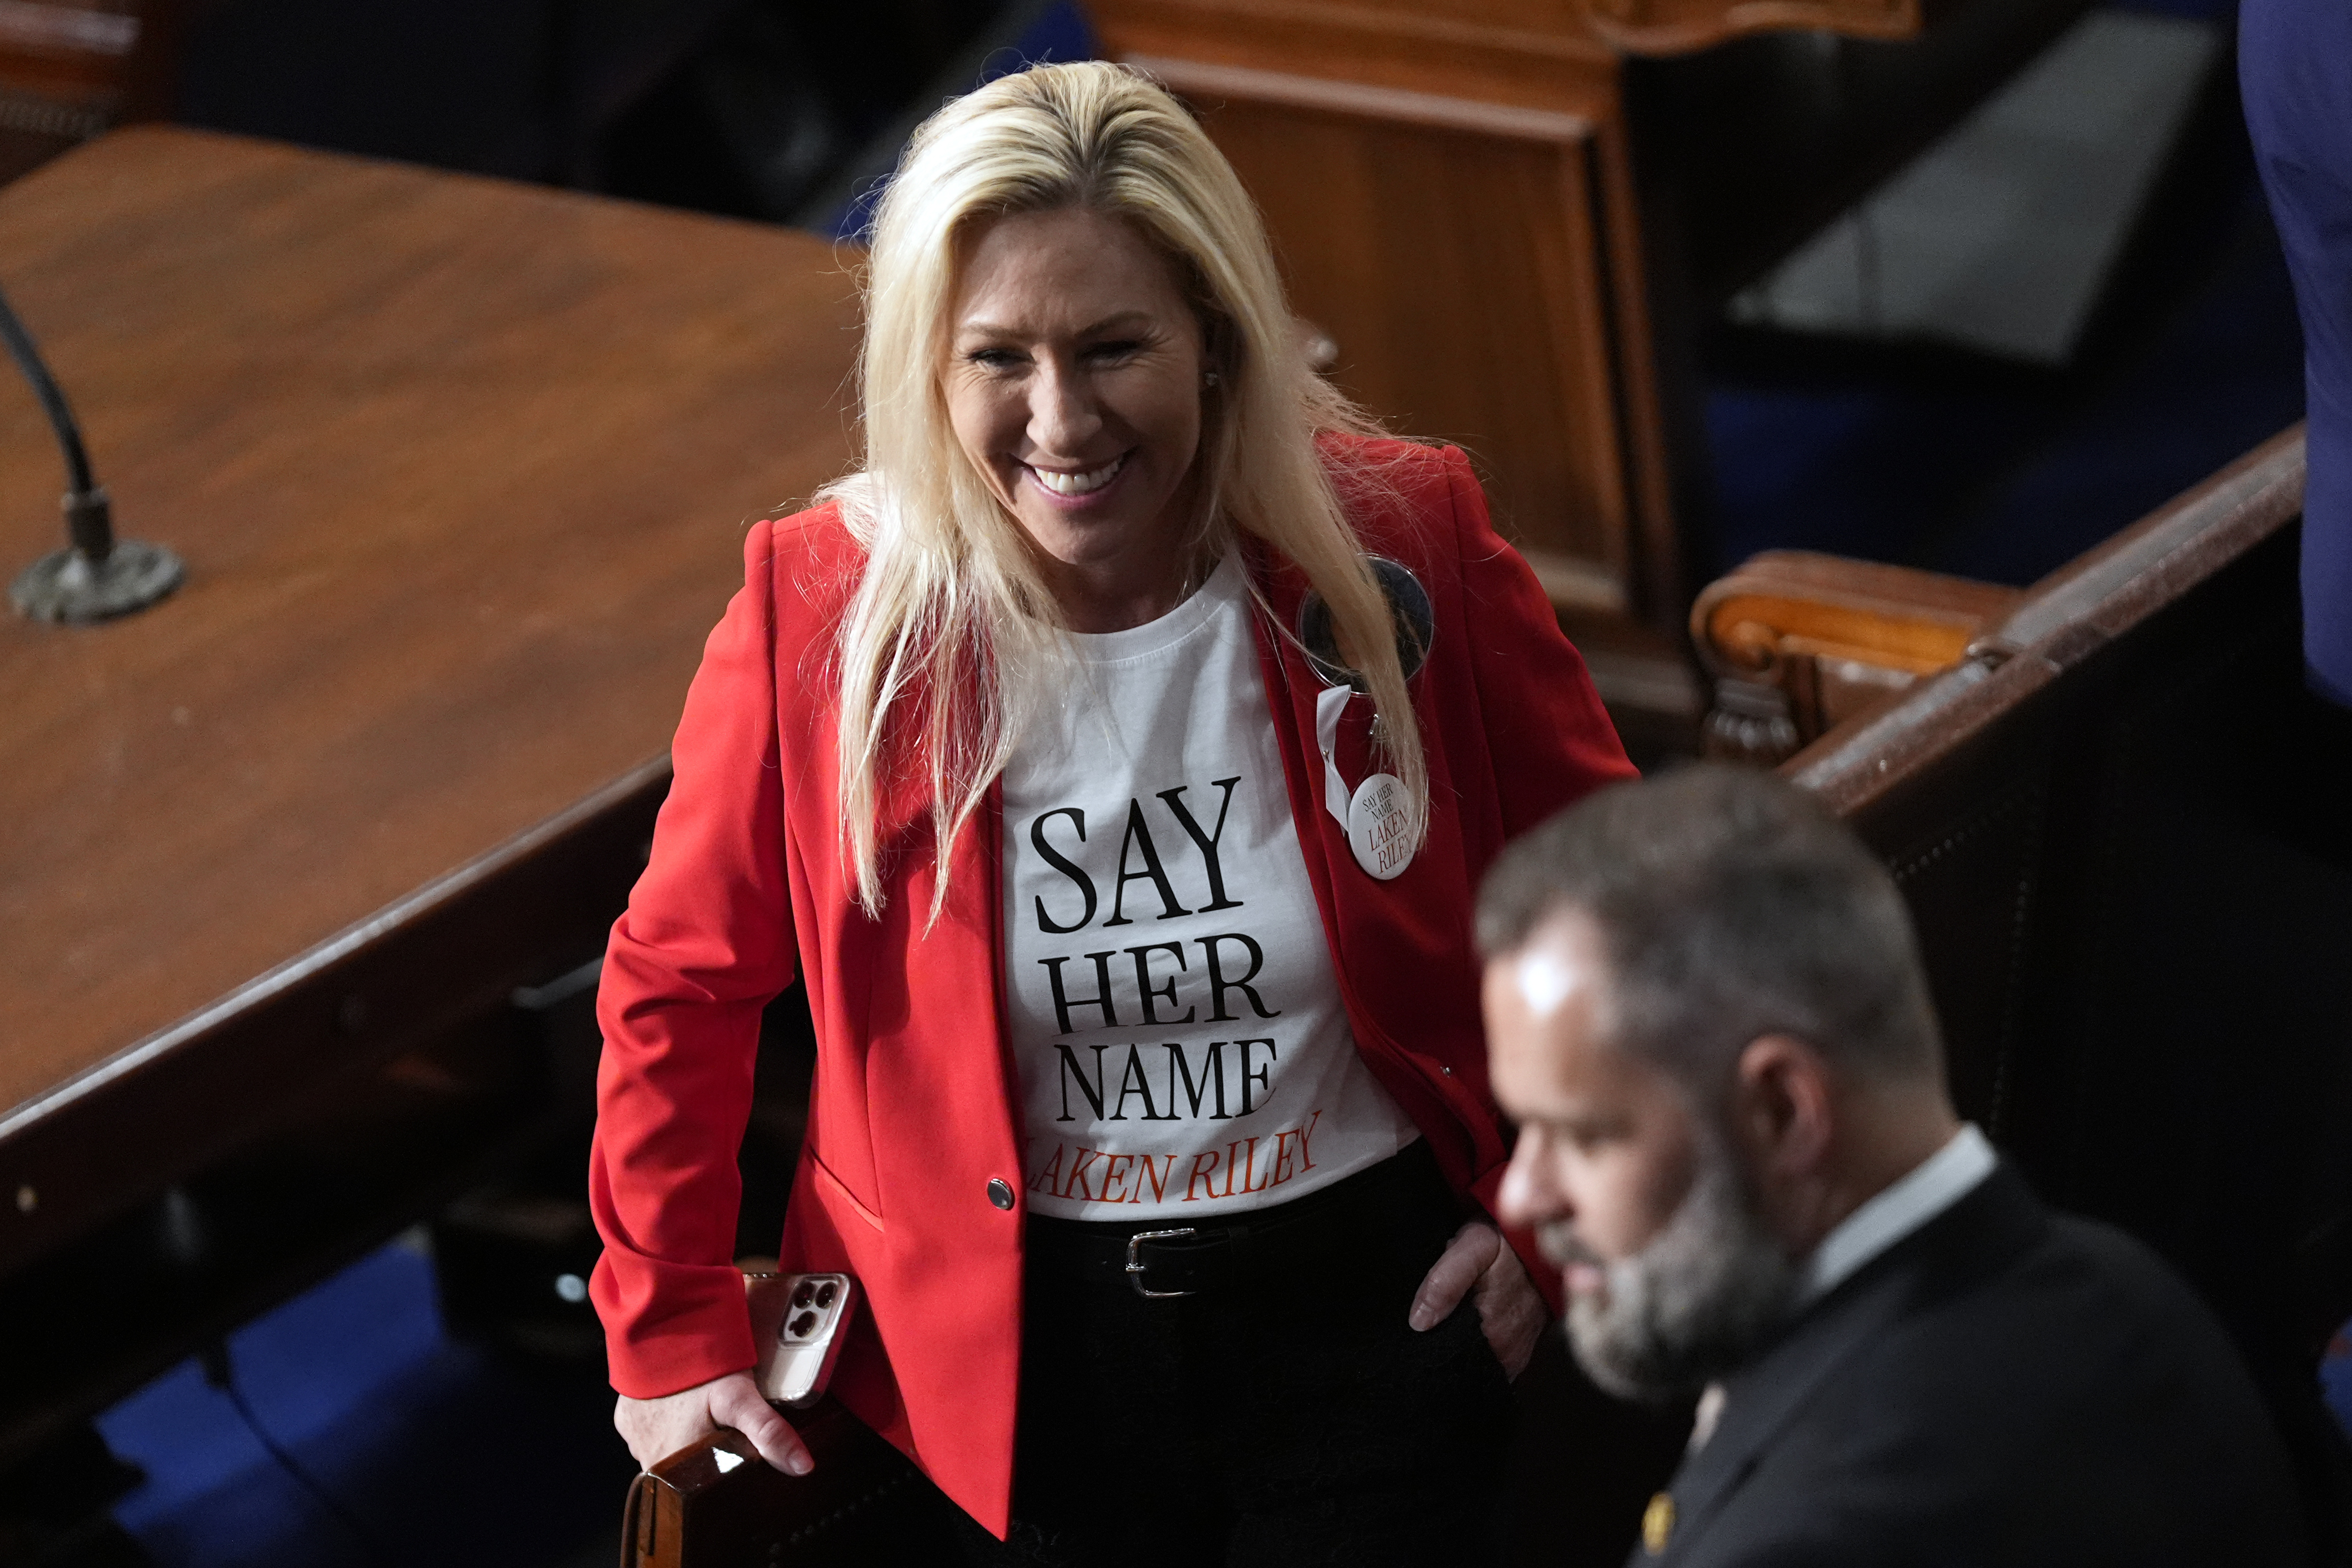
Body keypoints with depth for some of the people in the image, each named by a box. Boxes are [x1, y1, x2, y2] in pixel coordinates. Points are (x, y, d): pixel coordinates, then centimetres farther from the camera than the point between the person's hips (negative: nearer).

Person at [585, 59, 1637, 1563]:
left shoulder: (1400, 554, -13)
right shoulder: (823, 618, -13)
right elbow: (677, 983, 1)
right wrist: (671, 1333, 5)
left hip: (1368, 1310, 0)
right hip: (1027, 1344, 0)